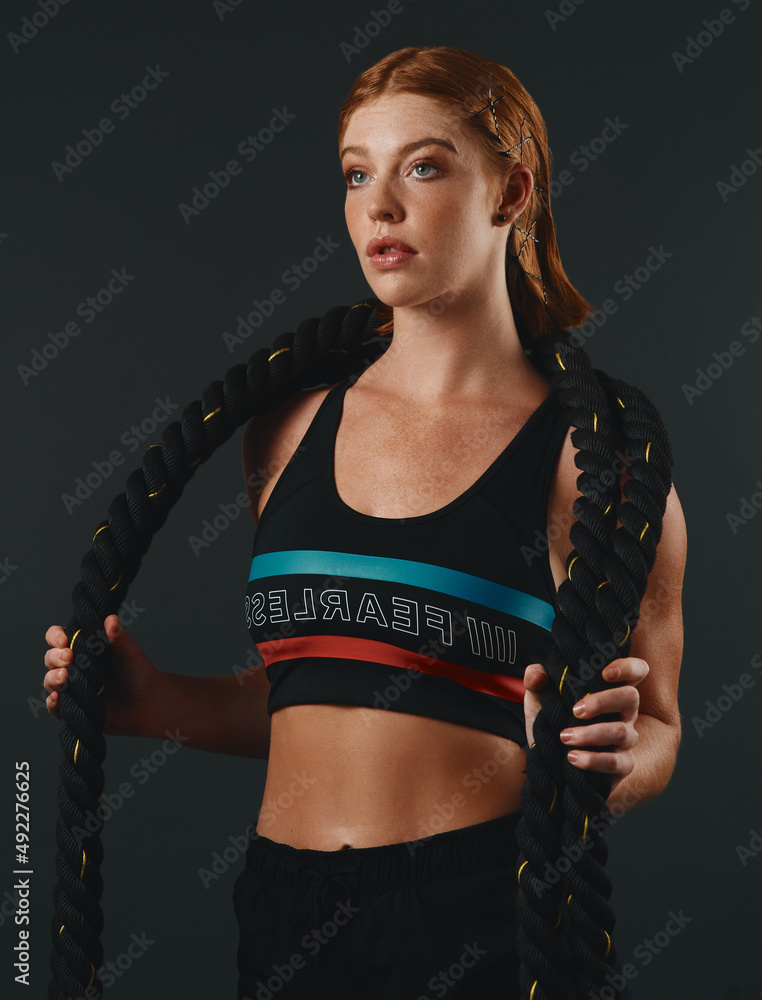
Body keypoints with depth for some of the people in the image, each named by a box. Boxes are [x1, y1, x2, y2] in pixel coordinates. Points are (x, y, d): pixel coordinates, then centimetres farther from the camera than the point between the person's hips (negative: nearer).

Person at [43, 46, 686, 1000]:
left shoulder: (589, 450, -4)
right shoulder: (289, 429, 8)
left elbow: (657, 732, 4)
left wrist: (606, 757, -18)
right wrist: (155, 700, 3)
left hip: (482, 914, -4)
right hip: (284, 911, 4)